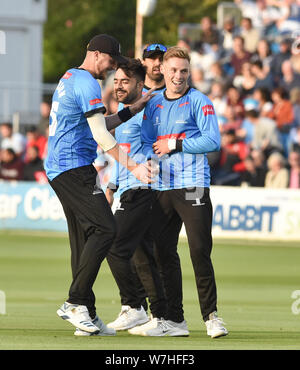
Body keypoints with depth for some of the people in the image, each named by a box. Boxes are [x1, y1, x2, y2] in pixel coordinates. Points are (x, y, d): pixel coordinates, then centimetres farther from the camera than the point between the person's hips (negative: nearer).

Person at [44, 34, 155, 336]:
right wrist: (132, 167, -20)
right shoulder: (87, 84, -12)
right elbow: (100, 135, -19)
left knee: (84, 238, 9)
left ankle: (87, 316, 7)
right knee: (104, 229, -16)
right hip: (75, 167, -11)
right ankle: (75, 303, -20)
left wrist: (132, 111, 23)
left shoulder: (68, 79, 21)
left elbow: (97, 125, 28)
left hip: (57, 169, 11)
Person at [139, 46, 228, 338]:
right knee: (164, 253, 5)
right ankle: (174, 320, 12)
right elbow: (146, 143, 15)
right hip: (162, 188, 6)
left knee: (200, 251, -11)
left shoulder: (199, 102, -2)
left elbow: (212, 141, -11)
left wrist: (174, 145, -11)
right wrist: (150, 158, -7)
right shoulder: (153, 105, 14)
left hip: (193, 187, -6)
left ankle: (211, 316, -4)